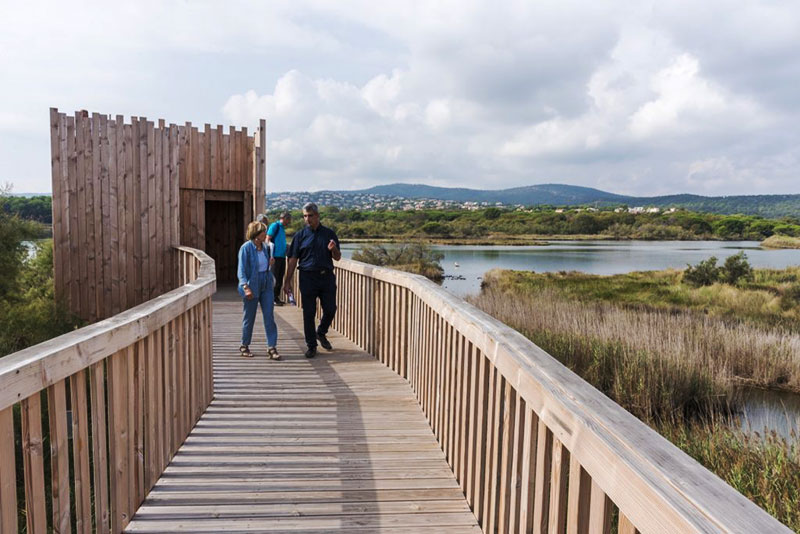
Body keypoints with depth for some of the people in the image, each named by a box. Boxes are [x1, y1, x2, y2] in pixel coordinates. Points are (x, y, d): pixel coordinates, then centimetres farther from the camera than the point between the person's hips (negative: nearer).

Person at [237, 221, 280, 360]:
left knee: (269, 316, 0)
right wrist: (245, 287, -28)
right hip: (252, 286, -5)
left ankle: (271, 347, 5)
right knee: (249, 317, 7)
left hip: (266, 285, 5)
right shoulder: (246, 248, -13)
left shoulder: (264, 247, 7)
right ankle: (244, 346, 25)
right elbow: (241, 270, -18)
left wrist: (269, 263, 0)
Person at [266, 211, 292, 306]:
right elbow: (267, 240, -12)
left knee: (280, 278, 11)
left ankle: (277, 297, 18)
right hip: (276, 256, -9)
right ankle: (273, 299, 1)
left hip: (282, 256, 9)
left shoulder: (282, 228, 18)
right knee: (275, 278, -5)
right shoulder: (274, 226, -7)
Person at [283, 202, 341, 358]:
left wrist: (333, 249, -14)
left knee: (330, 309, 3)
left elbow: (337, 258, 9)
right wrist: (287, 281, -2)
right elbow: (292, 259, 2)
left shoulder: (329, 234, 7)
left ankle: (321, 332, 32)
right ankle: (311, 345, 15)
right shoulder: (300, 236, 4)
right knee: (309, 313, 2)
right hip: (308, 277, -1)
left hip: (327, 277, 1)